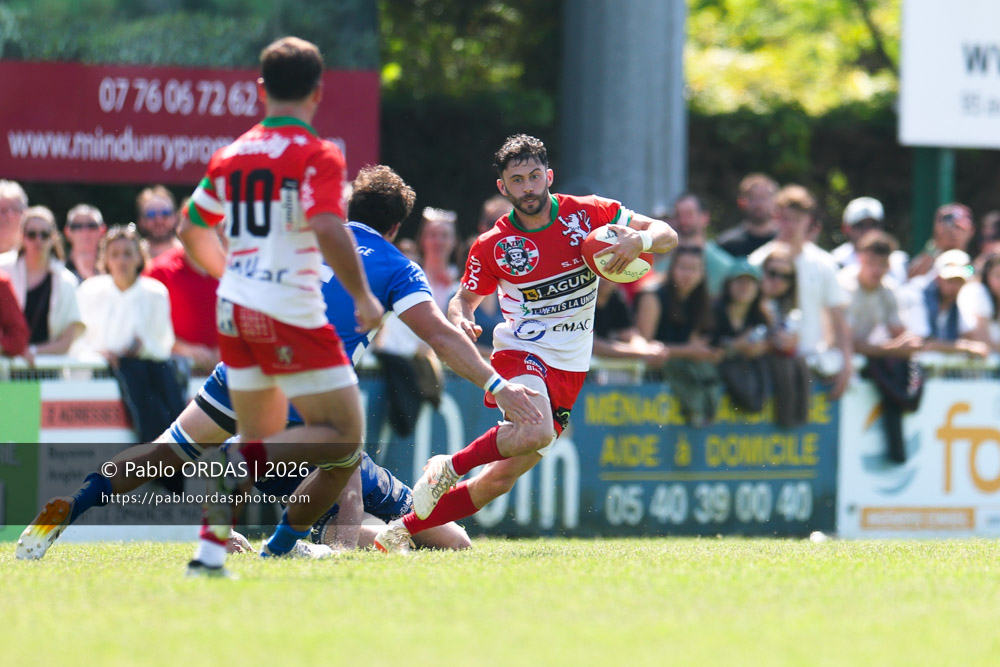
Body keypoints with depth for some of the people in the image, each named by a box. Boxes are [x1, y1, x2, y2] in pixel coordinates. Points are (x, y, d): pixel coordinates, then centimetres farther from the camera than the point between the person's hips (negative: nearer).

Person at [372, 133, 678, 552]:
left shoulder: (587, 213, -2)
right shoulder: (491, 247, -4)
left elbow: (667, 236, -1)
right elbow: (464, 299, 11)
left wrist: (639, 240, -24)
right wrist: (460, 320, -14)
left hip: (570, 369, 3)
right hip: (519, 353, -3)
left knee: (501, 478, 0)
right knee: (536, 432, -37)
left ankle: (401, 531, 11)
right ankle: (448, 468, -15)